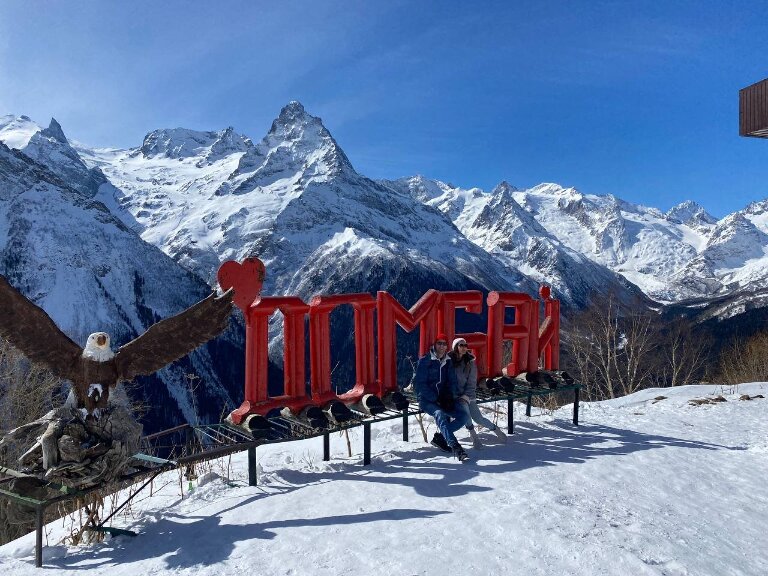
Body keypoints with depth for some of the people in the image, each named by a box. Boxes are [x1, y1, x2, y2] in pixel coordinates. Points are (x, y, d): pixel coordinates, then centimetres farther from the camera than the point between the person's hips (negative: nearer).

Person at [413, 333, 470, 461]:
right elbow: (419, 384, -13)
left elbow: (452, 382, 11)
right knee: (439, 414, -35)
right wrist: (435, 399, -19)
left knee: (464, 415, -11)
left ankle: (440, 437, -7)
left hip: (443, 399, 6)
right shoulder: (425, 361, -8)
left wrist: (449, 397, -9)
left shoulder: (448, 362, 9)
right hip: (427, 400, -6)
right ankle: (456, 448, -42)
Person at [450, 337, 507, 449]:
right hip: (453, 396, -2)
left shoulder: (470, 362, 1)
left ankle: (495, 429, 23)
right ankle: (473, 435, -10)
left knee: (478, 418, -6)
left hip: (468, 395, 2)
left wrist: (466, 396, -10)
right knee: (464, 407, -29)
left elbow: (472, 383, 2)